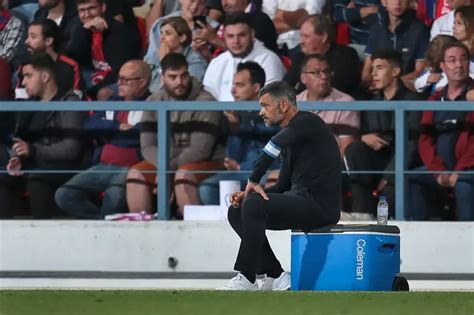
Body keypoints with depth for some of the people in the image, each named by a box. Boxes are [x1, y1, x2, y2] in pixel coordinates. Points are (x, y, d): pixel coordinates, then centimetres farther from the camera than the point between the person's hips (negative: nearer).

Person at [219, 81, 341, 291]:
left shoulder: (308, 122, -9)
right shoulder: (290, 134, 21)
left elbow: (274, 146, -29)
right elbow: (283, 186, 19)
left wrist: (254, 181, -24)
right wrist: (248, 193, 4)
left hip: (320, 204, -10)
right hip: (300, 201, 10)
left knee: (253, 206, -26)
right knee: (236, 211, 6)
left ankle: (246, 279, -21)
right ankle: (276, 276, 2)